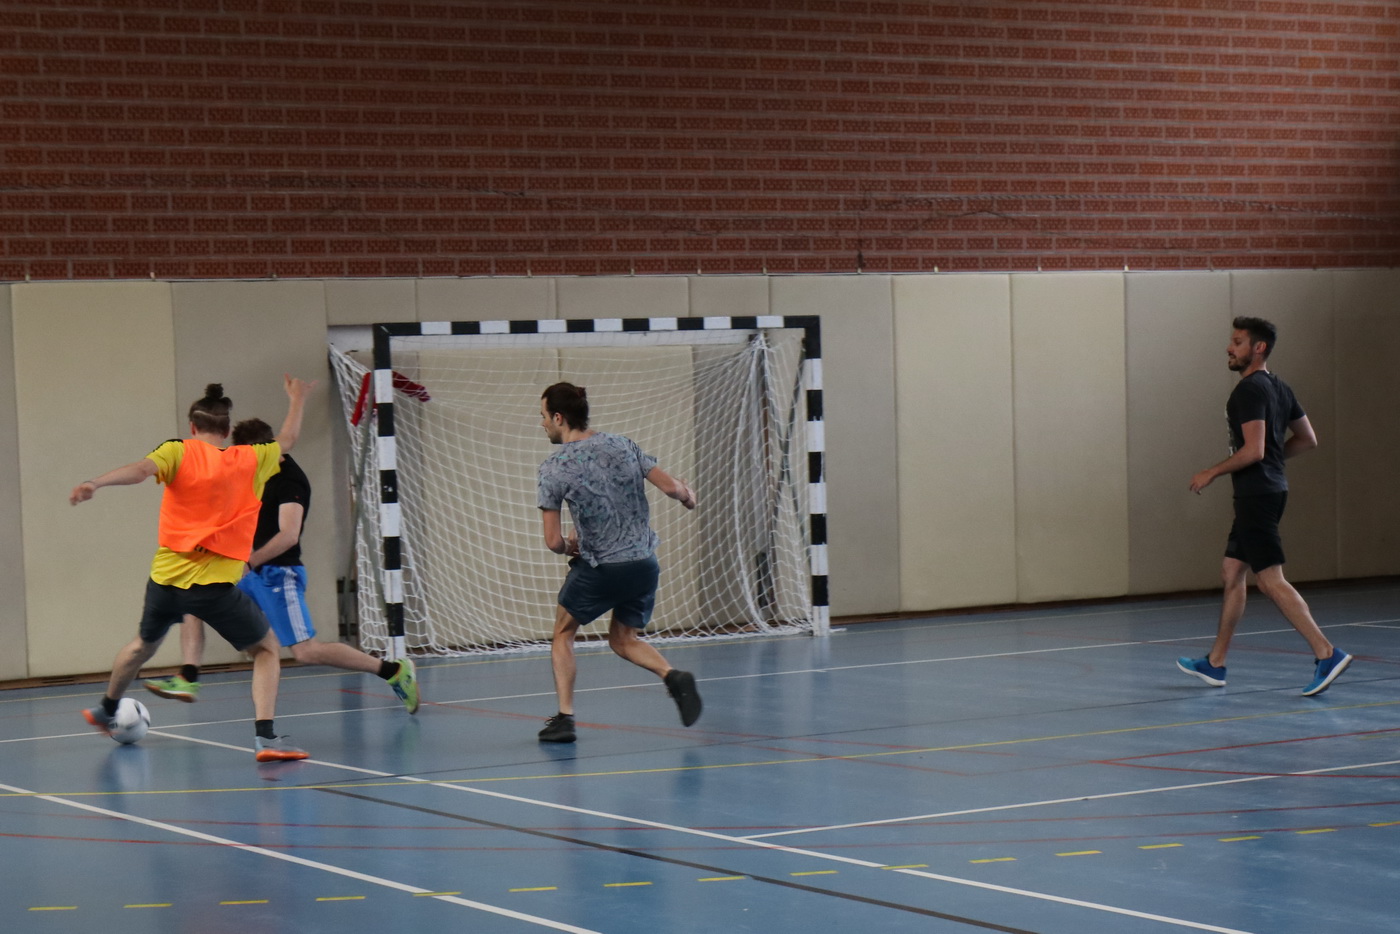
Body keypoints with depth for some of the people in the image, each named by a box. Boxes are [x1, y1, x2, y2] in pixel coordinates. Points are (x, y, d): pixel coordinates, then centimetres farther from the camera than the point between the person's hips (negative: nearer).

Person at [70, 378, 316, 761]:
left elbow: (142, 468, -20)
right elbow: (288, 439, 24)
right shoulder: (251, 460, 4)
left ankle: (105, 711, 52)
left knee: (144, 644, 30)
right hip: (216, 585, -2)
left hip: (166, 578, 2)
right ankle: (265, 737, -6)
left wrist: (95, 483, -34)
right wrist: (297, 399, 42)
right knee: (266, 650, 13)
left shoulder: (179, 452, 1)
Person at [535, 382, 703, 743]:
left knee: (563, 635, 18)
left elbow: (553, 542, -11)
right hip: (644, 564, 4)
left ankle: (564, 718, 8)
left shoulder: (553, 468, -9)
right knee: (622, 640, 22)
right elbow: (671, 486, -2)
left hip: (599, 568, -4)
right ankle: (673, 676, -5)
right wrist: (688, 495, 21)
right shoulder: (622, 445, 2)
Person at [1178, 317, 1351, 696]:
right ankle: (1215, 664, 19)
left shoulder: (1250, 389, -15)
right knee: (1231, 573, 14)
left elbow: (1253, 450, -22)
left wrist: (1211, 473, -11)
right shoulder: (1278, 388, 15)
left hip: (1257, 494, -10)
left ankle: (1326, 653, -16)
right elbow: (1307, 439, 20)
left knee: (1270, 579, -11)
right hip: (1269, 489, 10)